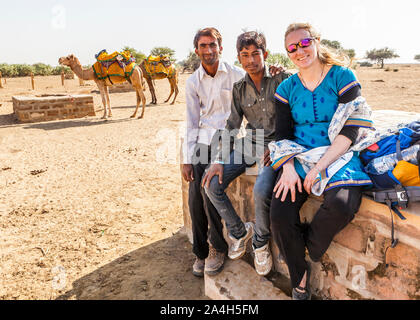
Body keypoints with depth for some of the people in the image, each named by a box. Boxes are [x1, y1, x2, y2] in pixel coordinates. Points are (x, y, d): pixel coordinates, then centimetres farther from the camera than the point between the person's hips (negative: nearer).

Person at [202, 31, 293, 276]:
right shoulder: (240, 88, 8)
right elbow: (232, 126, 7)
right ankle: (240, 231, 13)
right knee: (212, 184, -9)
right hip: (249, 144, 5)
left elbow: (291, 118, -4)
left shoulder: (282, 79, -4)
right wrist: (219, 161, -1)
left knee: (262, 190, -31)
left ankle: (261, 242, 0)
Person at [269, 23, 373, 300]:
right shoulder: (287, 88, 10)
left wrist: (320, 166, -17)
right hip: (299, 157, 3)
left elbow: (350, 130, -7)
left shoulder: (343, 76, 0)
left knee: (341, 205, -33)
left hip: (338, 155, -2)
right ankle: (300, 275, 6)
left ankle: (310, 243, 2)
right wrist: (289, 168, -13)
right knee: (279, 213, -20)